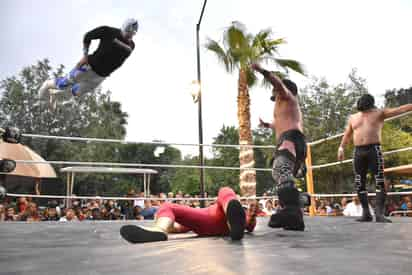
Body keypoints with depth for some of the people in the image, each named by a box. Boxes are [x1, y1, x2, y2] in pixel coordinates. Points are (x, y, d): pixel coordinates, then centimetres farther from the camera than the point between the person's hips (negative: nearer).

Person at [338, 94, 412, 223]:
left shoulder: (379, 113, 8)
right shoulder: (352, 118, 18)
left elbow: (399, 110, -1)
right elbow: (347, 135, 21)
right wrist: (341, 148, 12)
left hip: (374, 150, -3)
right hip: (358, 152, 3)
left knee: (380, 182, -10)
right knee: (359, 184, 3)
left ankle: (379, 213, -10)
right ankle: (366, 213, 11)